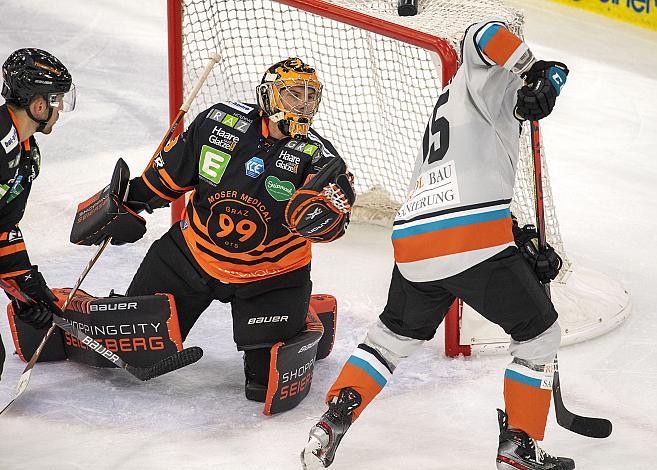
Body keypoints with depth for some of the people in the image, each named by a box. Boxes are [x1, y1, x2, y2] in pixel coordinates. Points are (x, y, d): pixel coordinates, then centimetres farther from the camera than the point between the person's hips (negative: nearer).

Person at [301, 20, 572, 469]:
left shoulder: (451, 110, 34)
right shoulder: (485, 80, 10)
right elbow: (486, 36, -14)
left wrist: (526, 246, 26)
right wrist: (539, 72, -4)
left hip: (413, 242, 8)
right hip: (474, 241, -8)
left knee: (393, 336, 28)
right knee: (540, 334, 11)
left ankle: (329, 430, 20)